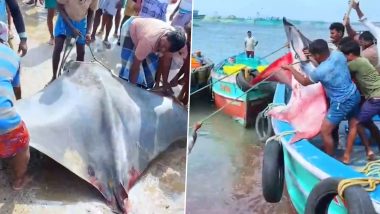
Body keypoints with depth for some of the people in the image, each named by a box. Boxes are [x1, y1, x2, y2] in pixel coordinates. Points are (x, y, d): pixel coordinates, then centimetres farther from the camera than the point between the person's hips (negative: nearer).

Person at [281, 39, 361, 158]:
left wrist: (290, 68, 8)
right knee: (353, 124, 22)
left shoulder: (320, 72, -26)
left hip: (342, 103, -8)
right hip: (354, 95, 9)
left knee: (325, 131, 3)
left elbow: (304, 82, -4)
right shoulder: (337, 54, -10)